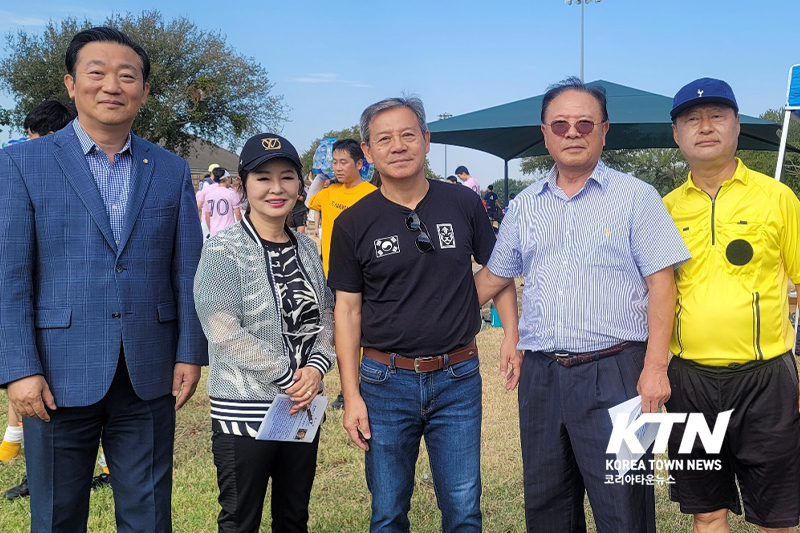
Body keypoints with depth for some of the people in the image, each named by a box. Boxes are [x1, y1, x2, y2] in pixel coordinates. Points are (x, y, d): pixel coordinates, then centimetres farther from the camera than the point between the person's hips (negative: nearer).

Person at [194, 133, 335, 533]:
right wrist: (289, 376, -16)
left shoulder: (307, 249, 8)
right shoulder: (222, 251, -11)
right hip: (244, 412, -5)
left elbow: (324, 316, 11)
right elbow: (225, 332, -18)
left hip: (303, 407, 6)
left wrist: (317, 367, -9)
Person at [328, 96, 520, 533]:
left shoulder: (464, 205, 0)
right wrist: (351, 395, -3)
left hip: (458, 379, 0)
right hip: (385, 382, 0)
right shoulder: (354, 223, -1)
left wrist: (511, 334, -1)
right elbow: (348, 309, 0)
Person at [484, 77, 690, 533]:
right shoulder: (524, 207, 12)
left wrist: (655, 366, -13)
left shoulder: (636, 197, -1)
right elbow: (495, 278, 19)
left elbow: (661, 286, -6)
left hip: (613, 374, -4)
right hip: (540, 373, 5)